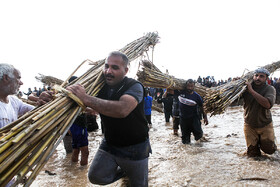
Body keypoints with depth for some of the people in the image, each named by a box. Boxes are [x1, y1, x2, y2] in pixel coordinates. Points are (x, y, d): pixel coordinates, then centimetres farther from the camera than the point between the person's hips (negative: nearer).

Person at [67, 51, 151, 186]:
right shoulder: (102, 86, -3)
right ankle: (122, 170, 22)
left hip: (135, 147, -4)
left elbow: (122, 109, -42)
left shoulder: (134, 86, -22)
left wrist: (86, 99, -40)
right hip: (109, 144, 5)